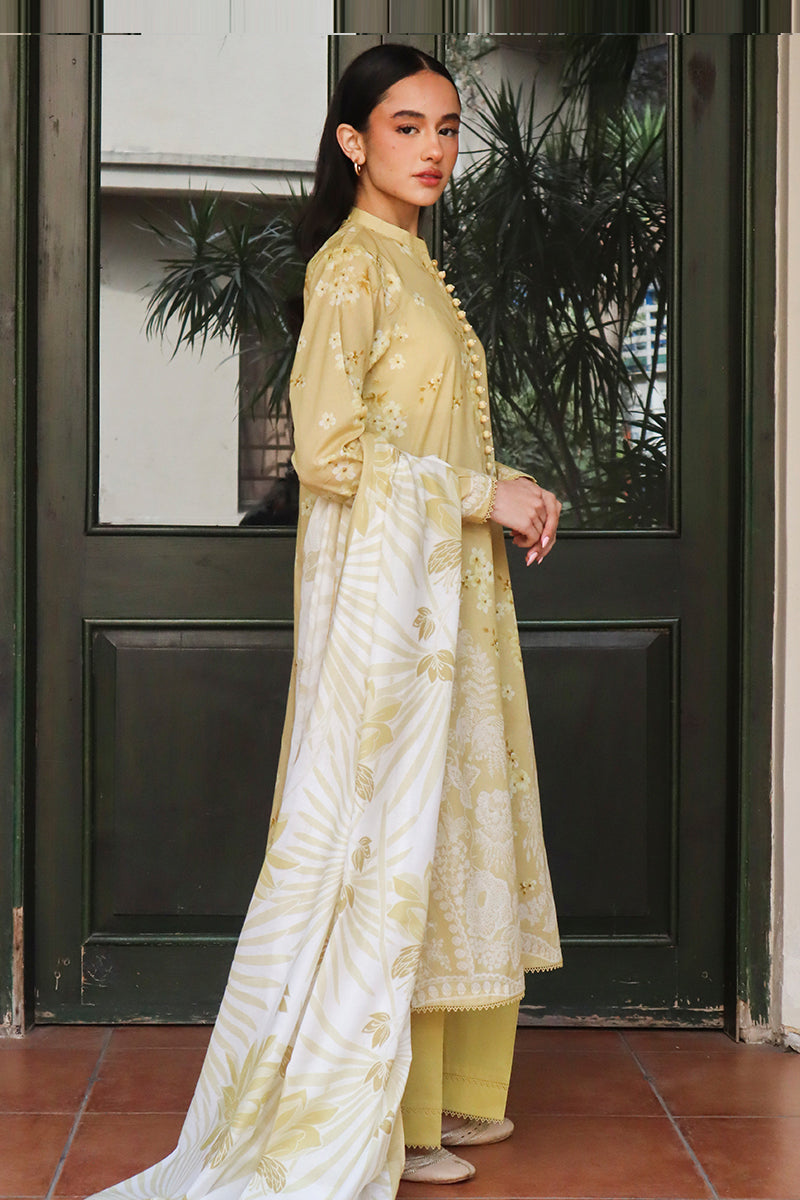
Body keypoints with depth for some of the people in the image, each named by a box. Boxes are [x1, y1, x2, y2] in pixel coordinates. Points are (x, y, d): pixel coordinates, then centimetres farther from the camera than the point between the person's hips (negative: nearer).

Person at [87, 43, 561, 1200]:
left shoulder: (410, 263, 17)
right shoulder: (352, 262, -11)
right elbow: (330, 447, -20)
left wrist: (506, 495, 5)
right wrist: (483, 492, -14)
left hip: (444, 587, 9)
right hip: (382, 583, -9)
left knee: (439, 826, 12)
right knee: (385, 829, -4)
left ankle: (437, 1090, 21)